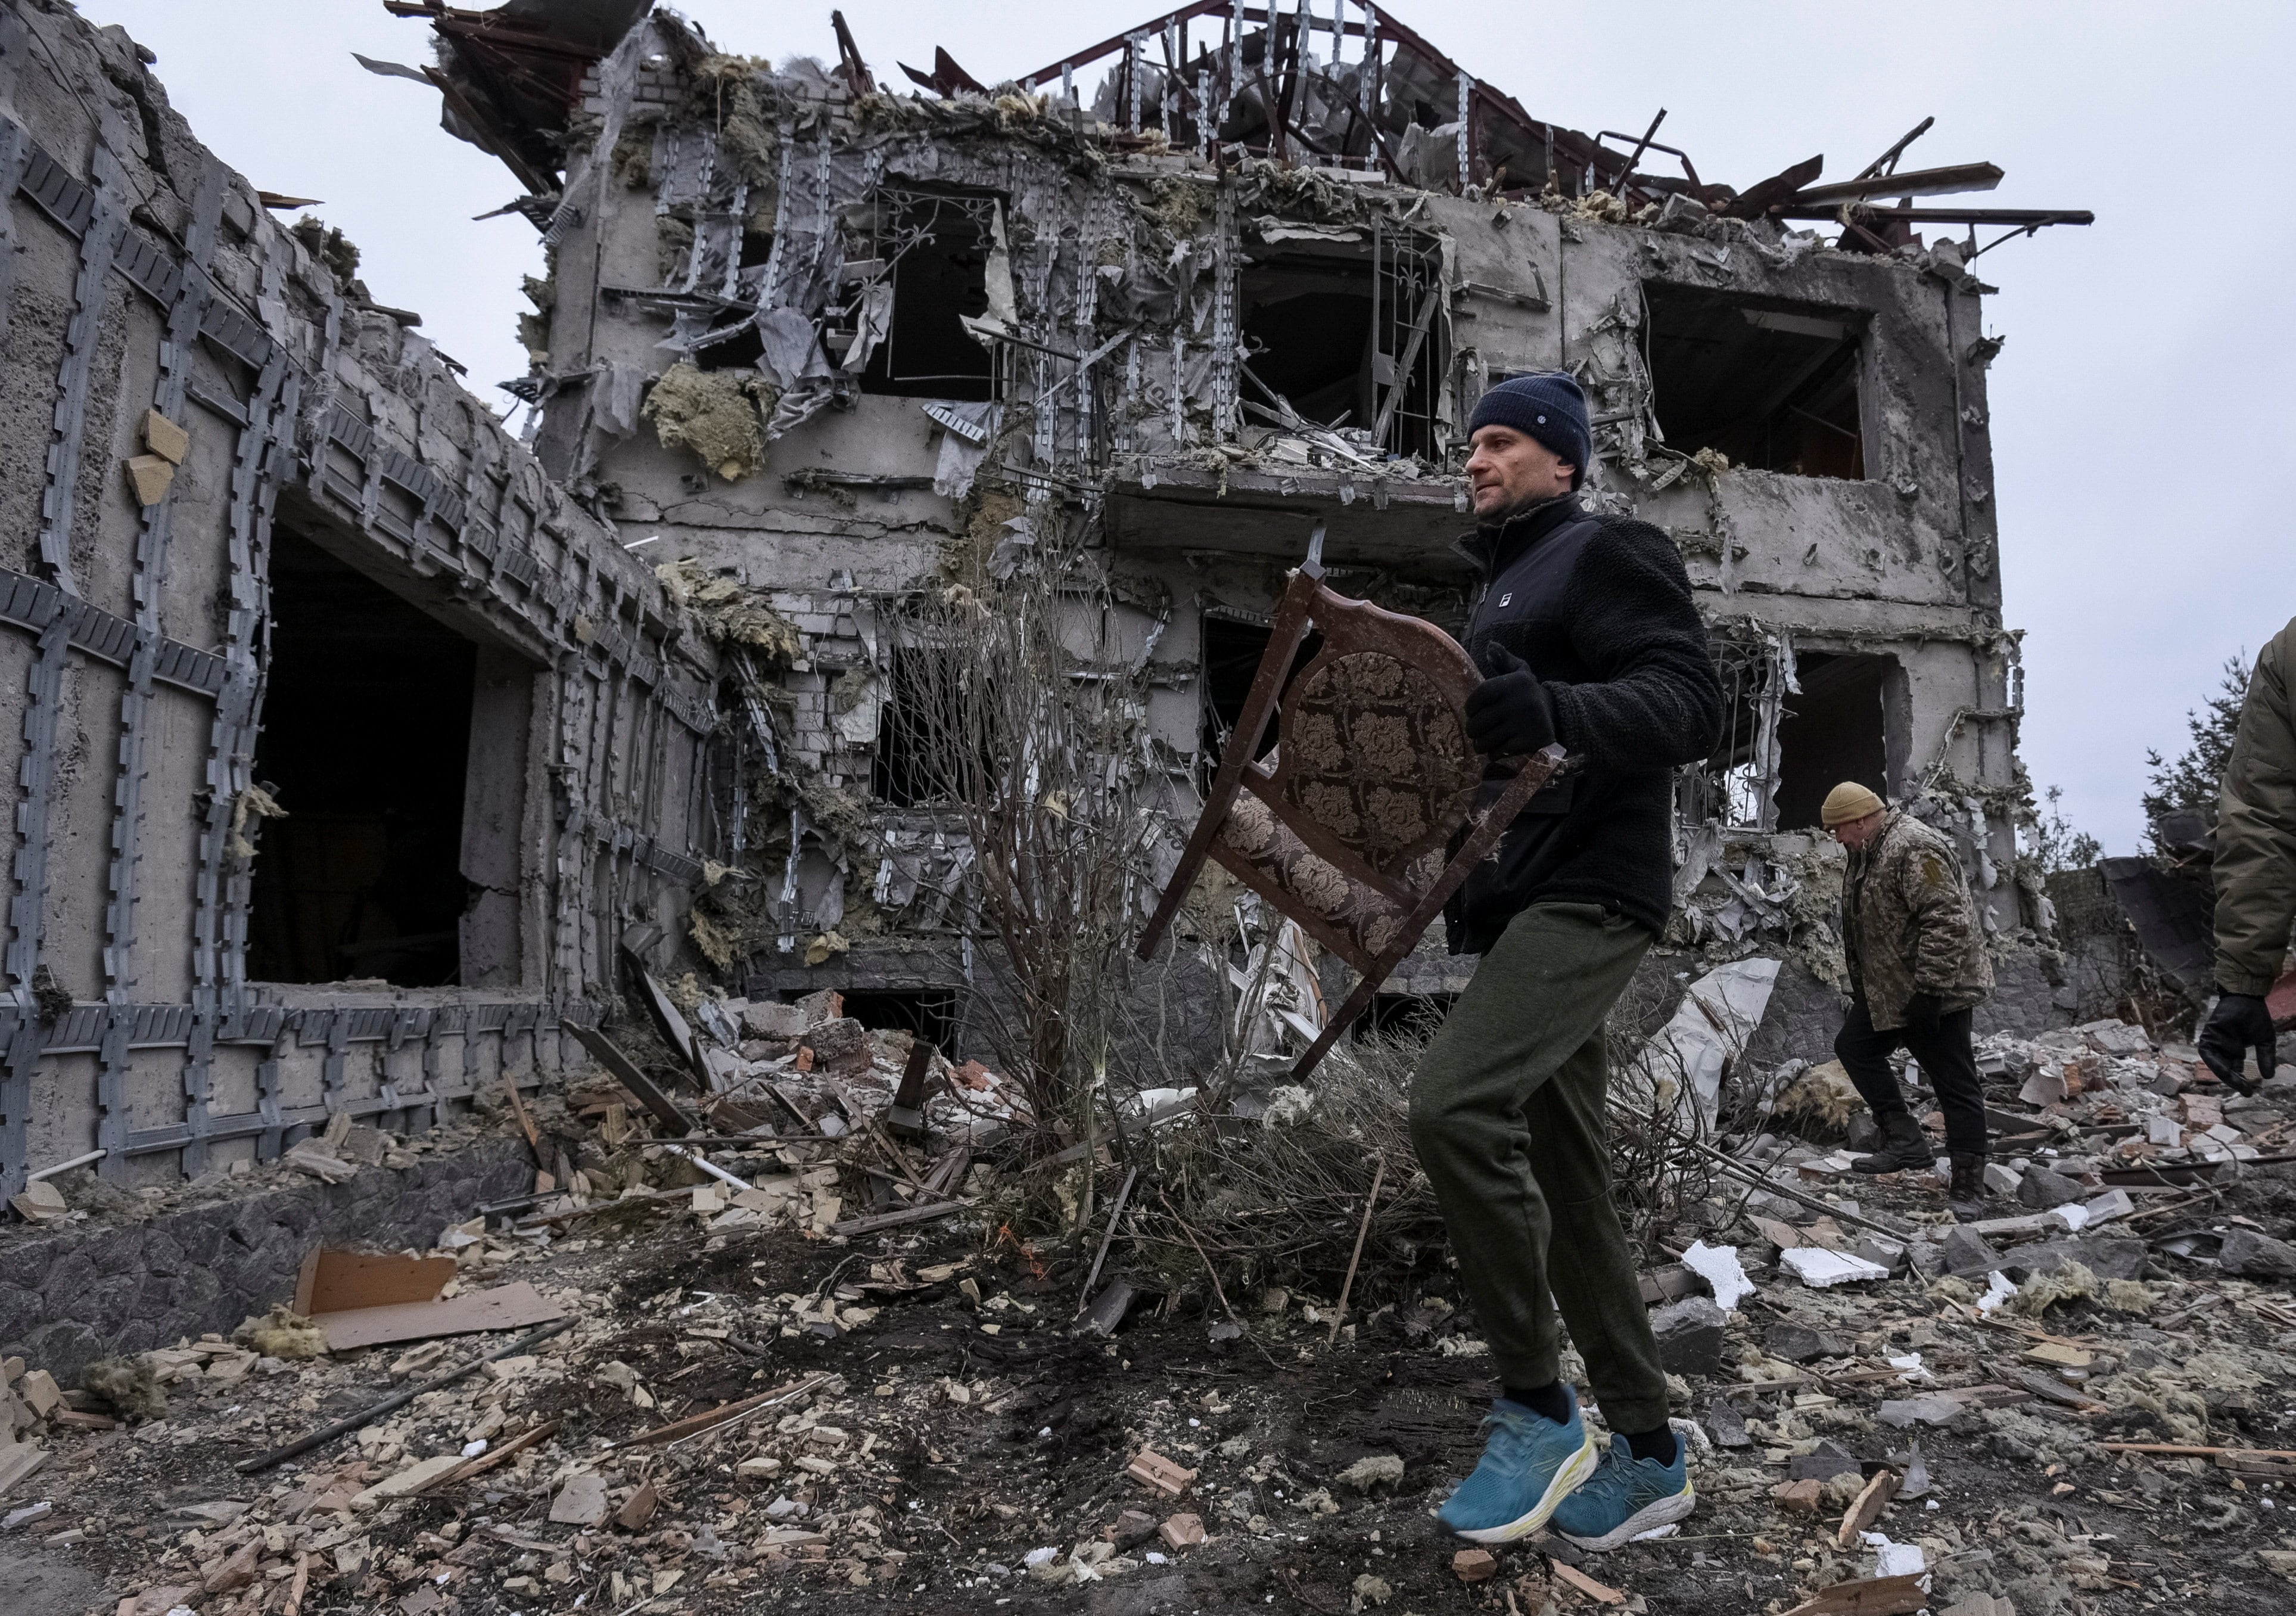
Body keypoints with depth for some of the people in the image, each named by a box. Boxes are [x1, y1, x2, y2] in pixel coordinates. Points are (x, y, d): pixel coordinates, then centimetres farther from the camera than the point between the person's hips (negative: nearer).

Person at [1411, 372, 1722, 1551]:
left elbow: (1688, 701, -18)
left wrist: (1552, 713, -35)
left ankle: (1538, 1409, -11)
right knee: (1566, 1184, 9)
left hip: (1588, 892, -10)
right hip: (1521, 907, 10)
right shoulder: (1499, 590, 25)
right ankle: (1646, 1453, 20)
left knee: (1453, 1106, -27)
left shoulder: (1605, 554, -2)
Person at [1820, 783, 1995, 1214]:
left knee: (1955, 1082, -2)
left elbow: (1948, 923, -28)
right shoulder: (1870, 851, 11)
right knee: (1853, 1047, 13)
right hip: (1886, 990, 11)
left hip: (1934, 993, -11)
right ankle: (1906, 1141, 14)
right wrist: (1862, 984, 24)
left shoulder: (1914, 850, -23)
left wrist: (1928, 991, -28)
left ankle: (1968, 1186, 5)